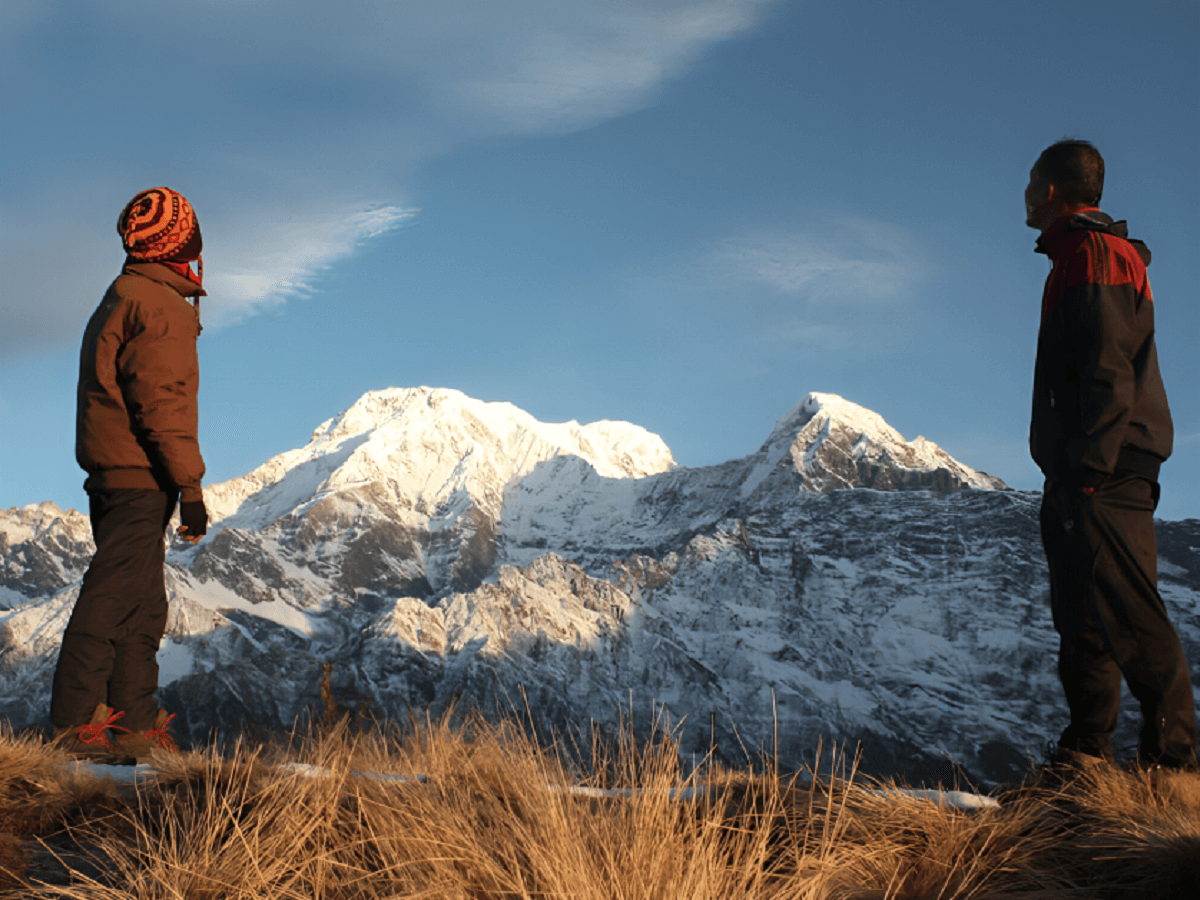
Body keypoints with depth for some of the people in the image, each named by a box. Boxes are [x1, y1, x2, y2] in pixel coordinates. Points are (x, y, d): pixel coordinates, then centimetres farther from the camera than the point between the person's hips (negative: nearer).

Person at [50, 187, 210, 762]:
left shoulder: (117, 304, 20)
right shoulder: (159, 307, -11)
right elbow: (163, 403, -18)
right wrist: (190, 485, -17)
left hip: (108, 477, 10)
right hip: (141, 481, -10)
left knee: (143, 607, 13)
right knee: (113, 600, -8)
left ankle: (135, 723, 16)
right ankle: (76, 720, -7)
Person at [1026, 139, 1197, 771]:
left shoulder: (1093, 254, -9)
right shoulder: (1078, 257, 23)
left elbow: (1109, 369, -19)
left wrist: (1091, 464, -23)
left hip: (1105, 473, -11)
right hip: (1082, 471, 11)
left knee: (1127, 612, -12)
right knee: (1082, 617, 10)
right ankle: (1086, 752, 14)